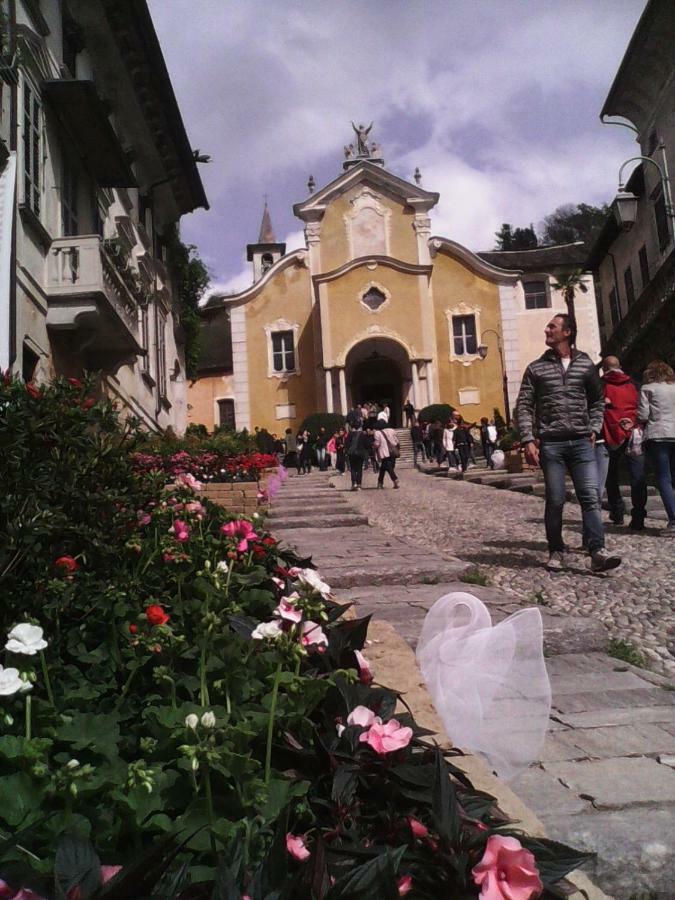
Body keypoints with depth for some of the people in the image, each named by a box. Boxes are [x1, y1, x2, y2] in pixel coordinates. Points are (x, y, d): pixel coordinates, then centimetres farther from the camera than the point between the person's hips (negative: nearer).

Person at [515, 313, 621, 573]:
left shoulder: (586, 364, 9)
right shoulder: (536, 368, 6)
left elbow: (598, 400, 18)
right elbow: (524, 406, 3)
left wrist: (593, 429, 4)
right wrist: (528, 440, -7)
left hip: (581, 442, 1)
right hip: (550, 444, -1)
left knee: (591, 497, -7)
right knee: (555, 501, 2)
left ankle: (597, 552, -9)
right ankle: (556, 552, 13)